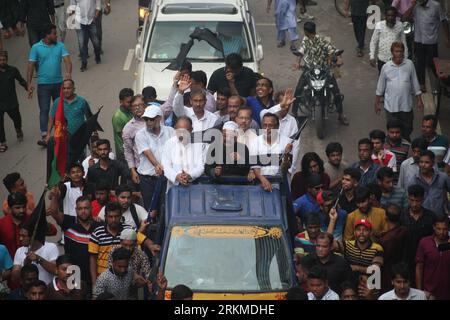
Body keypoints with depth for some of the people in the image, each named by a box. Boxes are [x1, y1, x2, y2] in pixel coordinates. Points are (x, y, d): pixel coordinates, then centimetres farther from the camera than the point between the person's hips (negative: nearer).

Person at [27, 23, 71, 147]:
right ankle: (44, 137, -14)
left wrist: (68, 73, -32)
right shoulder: (36, 47, -5)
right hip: (43, 84, -3)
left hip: (58, 83, 3)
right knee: (44, 110, -7)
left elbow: (67, 60, -11)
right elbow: (31, 66, -4)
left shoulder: (60, 46, 1)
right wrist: (29, 84, -11)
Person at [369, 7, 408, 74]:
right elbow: (373, 42, 1)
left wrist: (405, 57, 9)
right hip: (382, 59, 0)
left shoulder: (399, 25, -3)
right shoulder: (379, 25, -6)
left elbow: (403, 42, 7)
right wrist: (372, 57, -2)